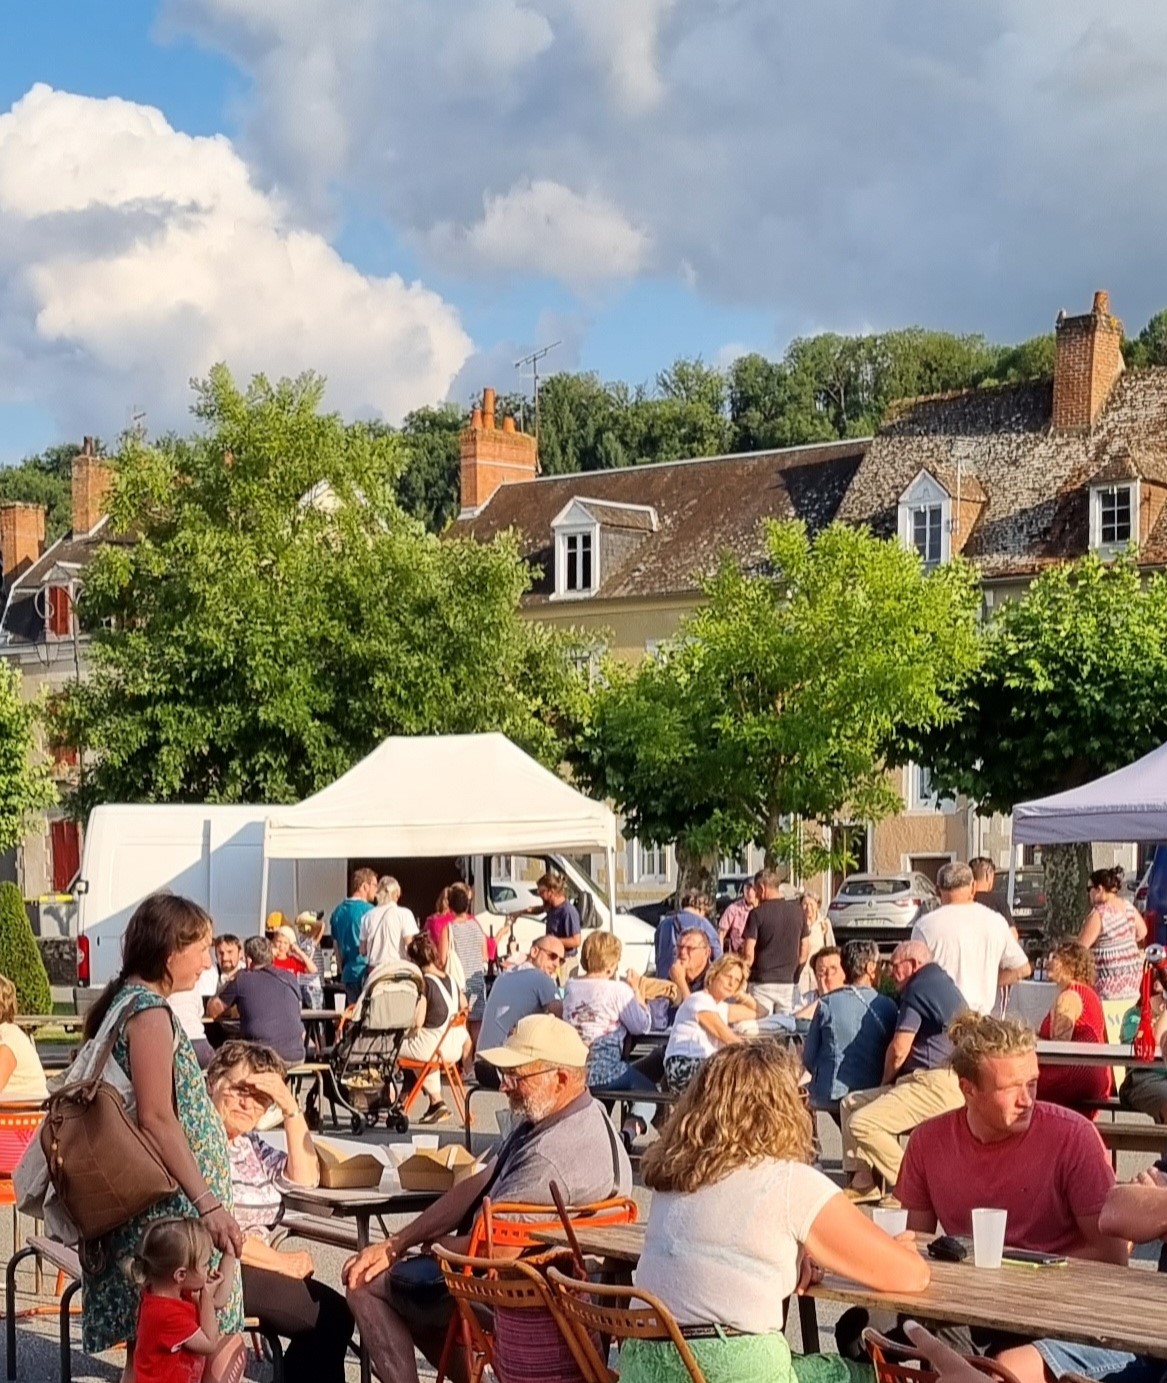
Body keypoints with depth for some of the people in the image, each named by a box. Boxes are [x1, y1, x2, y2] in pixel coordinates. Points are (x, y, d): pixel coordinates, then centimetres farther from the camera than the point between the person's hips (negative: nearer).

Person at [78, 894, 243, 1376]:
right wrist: (209, 1204, -20)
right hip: (164, 1207, -10)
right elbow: (156, 1119, -20)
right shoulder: (150, 1010, -15)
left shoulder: (123, 1001, 14)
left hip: (145, 1201, 10)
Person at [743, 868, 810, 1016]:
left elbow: (748, 953, -12)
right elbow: (805, 948, 10)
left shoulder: (757, 913, -9)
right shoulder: (797, 910, 4)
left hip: (762, 982, -4)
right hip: (788, 981, 4)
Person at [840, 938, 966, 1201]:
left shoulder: (919, 989, -8)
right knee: (851, 1103, 12)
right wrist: (890, 1085, 21)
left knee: (860, 1124, -20)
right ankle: (863, 1182, 7)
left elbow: (899, 1050, -11)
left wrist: (886, 1081, 7)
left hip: (939, 1085, -11)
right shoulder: (942, 983, 24)